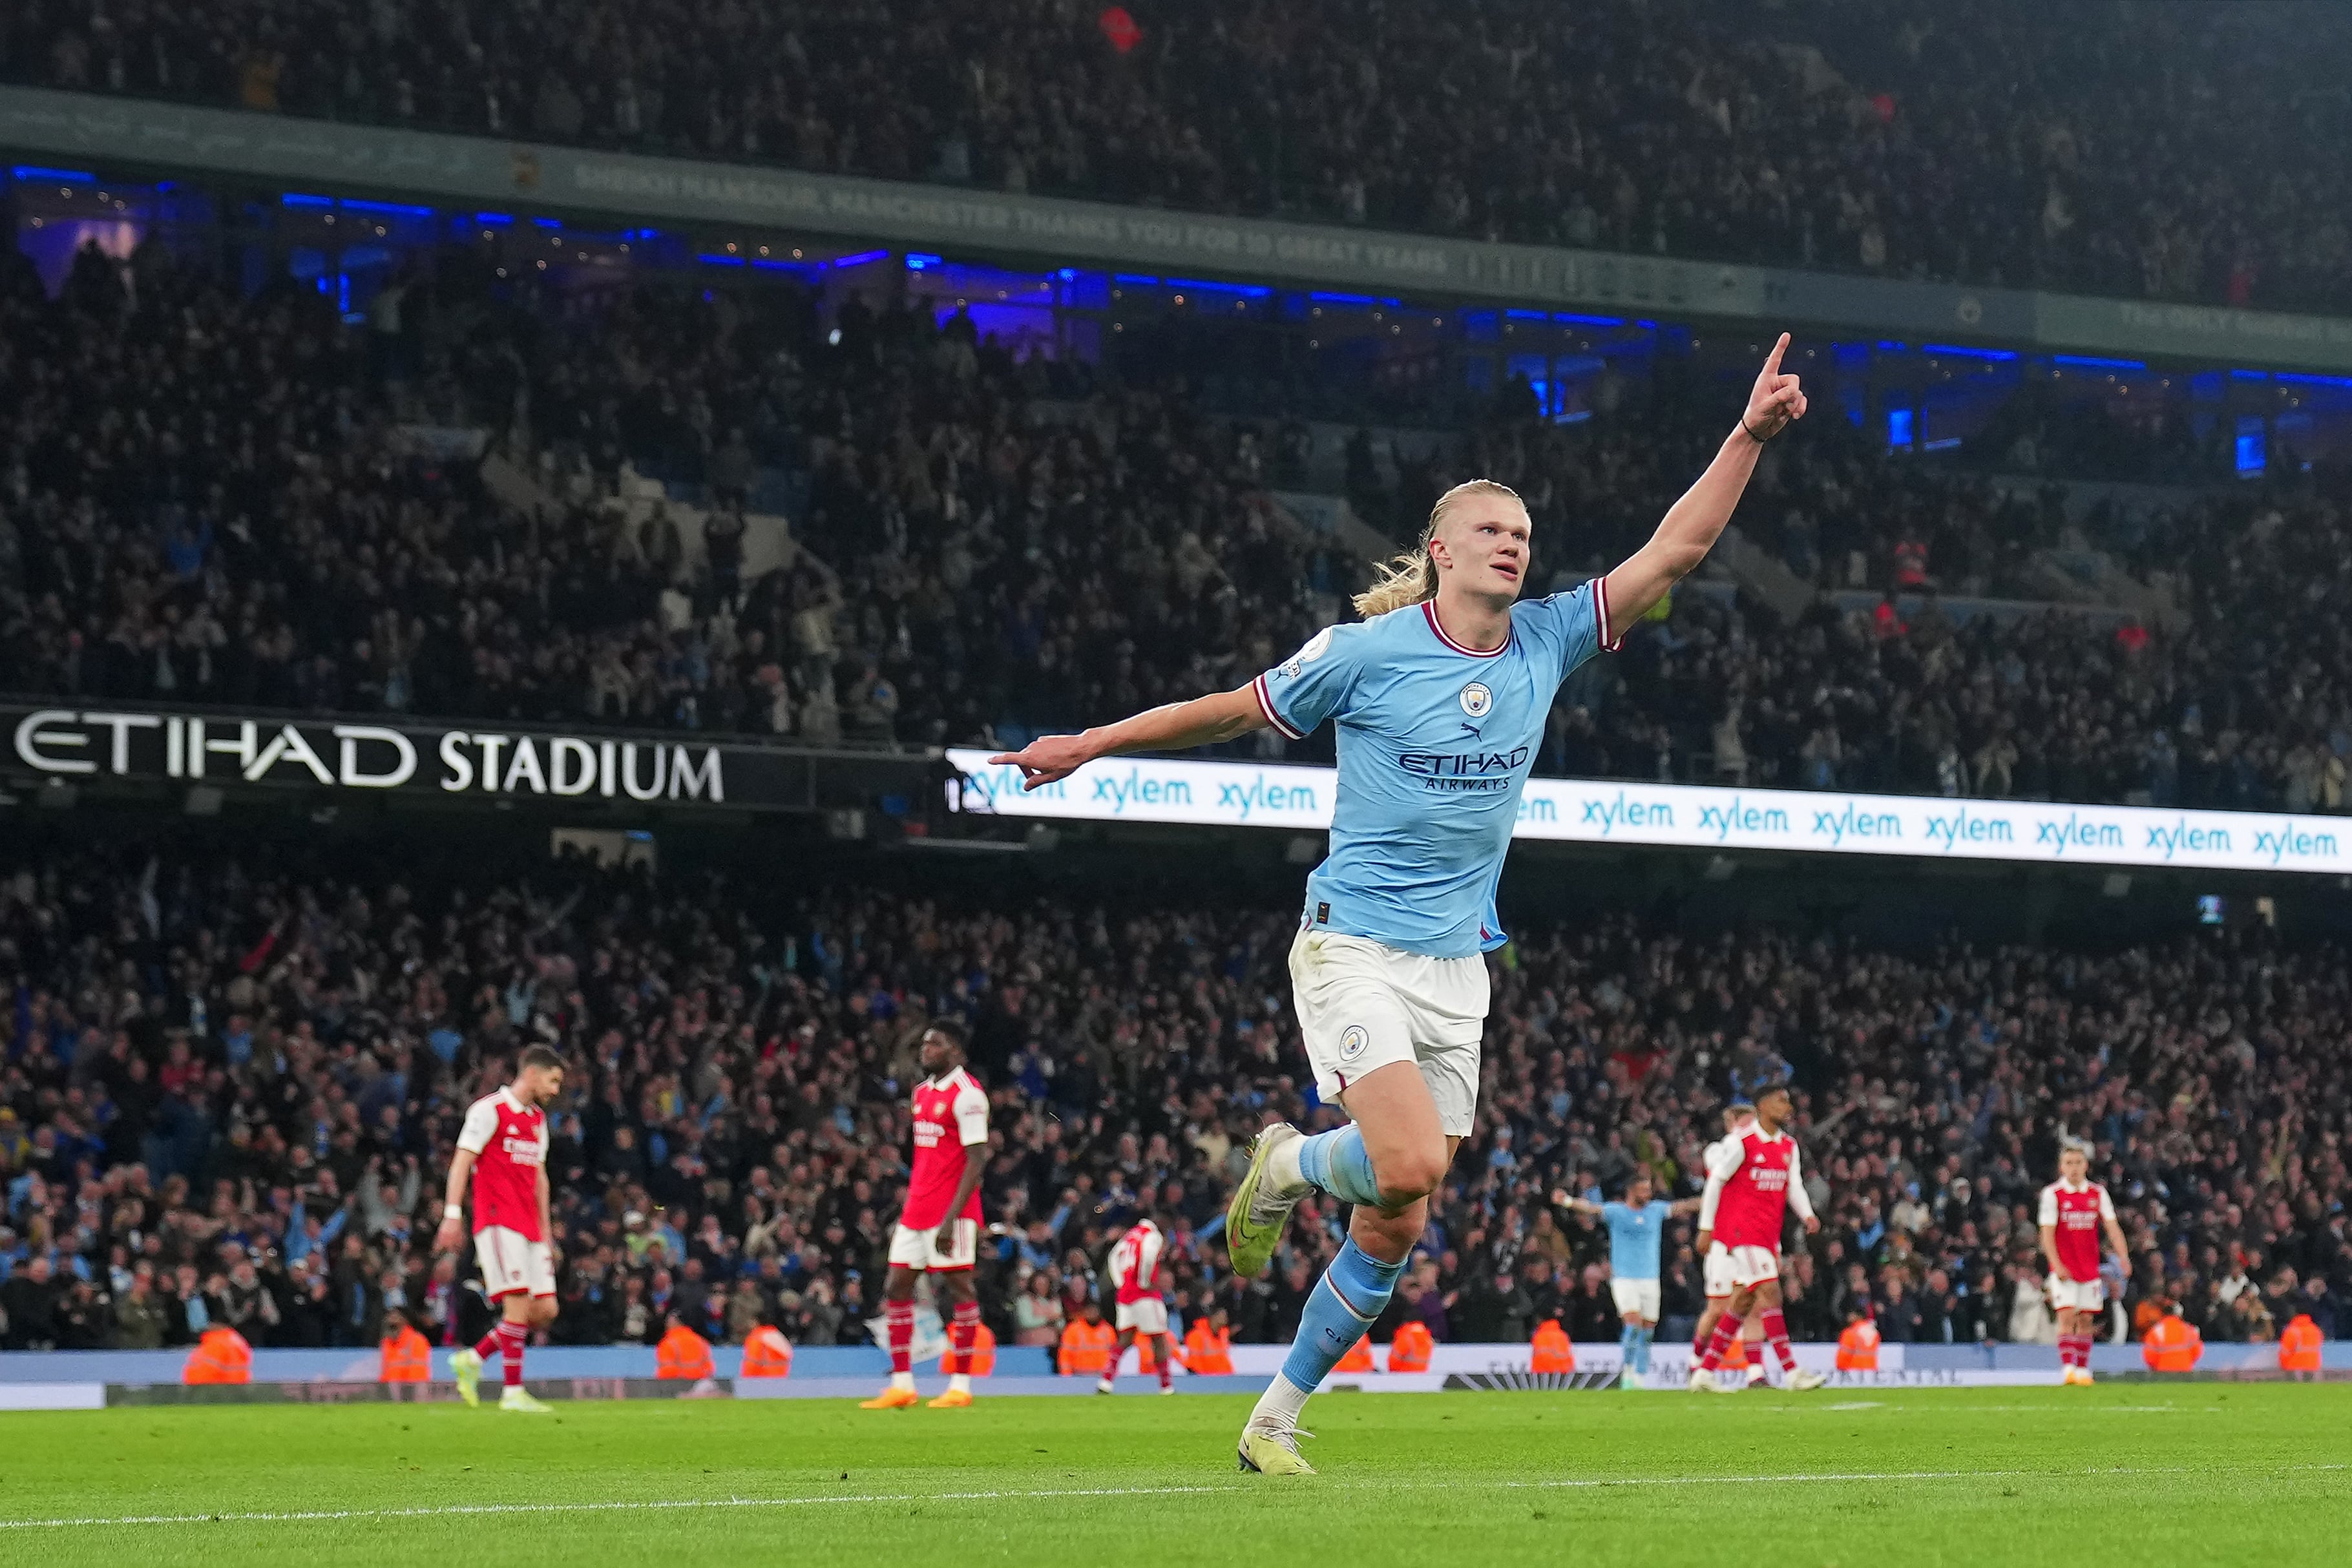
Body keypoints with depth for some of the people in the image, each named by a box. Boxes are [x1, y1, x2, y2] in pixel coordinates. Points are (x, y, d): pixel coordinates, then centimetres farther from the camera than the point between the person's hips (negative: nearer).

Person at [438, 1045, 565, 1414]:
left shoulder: (538, 1119, 21)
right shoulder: (489, 1109, -5)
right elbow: (462, 1161, -9)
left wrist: (545, 1229, 23)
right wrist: (453, 1214, -17)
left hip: (529, 1226, 8)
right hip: (498, 1219, -8)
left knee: (545, 1309, 1)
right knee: (519, 1303, -14)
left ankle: (473, 1360, 13)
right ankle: (513, 1392, -9)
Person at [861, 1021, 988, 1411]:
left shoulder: (967, 1094, -11)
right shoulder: (922, 1092, 16)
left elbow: (975, 1162, -16)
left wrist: (951, 1218, -21)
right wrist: (906, 1214, 19)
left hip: (951, 1210, -9)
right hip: (917, 1209, 9)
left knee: (959, 1288, -4)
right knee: (896, 1288, 6)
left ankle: (961, 1385, 0)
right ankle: (901, 1385, 9)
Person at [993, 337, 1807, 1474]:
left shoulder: (1546, 643, 4)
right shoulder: (1364, 653, -8)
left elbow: (1675, 550, 2)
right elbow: (1234, 712, 5)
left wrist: (1750, 435, -7)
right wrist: (1089, 745, 10)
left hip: (1455, 969, 5)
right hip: (1353, 945, -5)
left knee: (1396, 1228, 4)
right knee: (1409, 1161, -26)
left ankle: (1277, 1418, 19)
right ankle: (1285, 1167, 9)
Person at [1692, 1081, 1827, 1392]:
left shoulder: (1789, 1147, 13)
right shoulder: (1741, 1143, -9)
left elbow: (1794, 1186, 12)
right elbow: (1715, 1181, -5)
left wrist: (1808, 1215, -8)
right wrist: (1706, 1228, -5)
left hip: (1768, 1232, 8)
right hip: (1741, 1228, -8)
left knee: (1743, 1301, 9)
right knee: (1770, 1291, -16)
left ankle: (1705, 1371, 16)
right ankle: (1791, 1372, -18)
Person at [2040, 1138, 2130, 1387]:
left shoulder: (2098, 1193, 6)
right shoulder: (2053, 1194, -4)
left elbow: (2112, 1226, 2)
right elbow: (2047, 1234, -6)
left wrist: (2123, 1257, -12)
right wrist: (2057, 1265, -15)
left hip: (2090, 1268, 4)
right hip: (2064, 1270, -4)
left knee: (2086, 1320, 6)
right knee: (2067, 1317, -14)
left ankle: (2083, 1371, 13)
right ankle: (2068, 1369, -19)